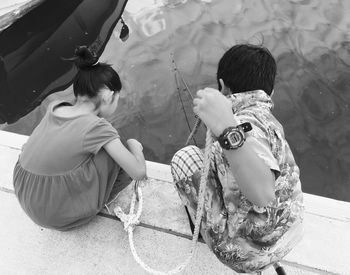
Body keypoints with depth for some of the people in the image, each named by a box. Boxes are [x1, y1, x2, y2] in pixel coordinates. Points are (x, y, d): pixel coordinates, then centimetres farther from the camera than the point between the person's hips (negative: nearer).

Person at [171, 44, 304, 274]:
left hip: (244, 253, -7)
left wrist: (227, 130, -55)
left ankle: (204, 223, 21)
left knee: (186, 157, -2)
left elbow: (264, 194, -45)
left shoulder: (247, 123, -28)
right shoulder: (265, 117, -2)